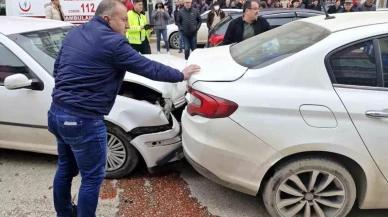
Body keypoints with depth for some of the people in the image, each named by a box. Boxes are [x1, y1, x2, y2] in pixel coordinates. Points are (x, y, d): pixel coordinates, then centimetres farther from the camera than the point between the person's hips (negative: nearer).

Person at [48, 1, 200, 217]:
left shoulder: (74, 33, 11)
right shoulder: (113, 42, -15)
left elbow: (57, 68, 19)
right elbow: (148, 68, -9)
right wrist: (181, 75, 4)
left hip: (57, 112, 10)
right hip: (82, 120, -10)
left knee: (66, 168, 26)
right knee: (92, 177, 7)